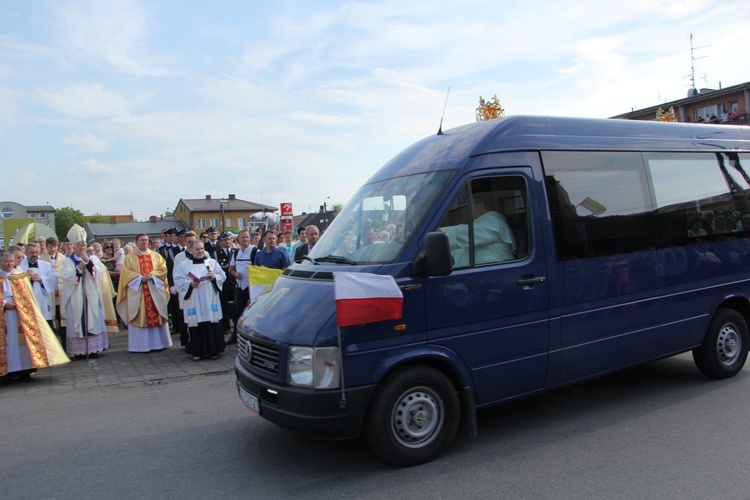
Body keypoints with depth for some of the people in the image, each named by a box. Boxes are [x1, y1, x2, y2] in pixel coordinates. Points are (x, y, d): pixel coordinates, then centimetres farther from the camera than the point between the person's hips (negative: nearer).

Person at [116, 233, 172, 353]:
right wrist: (140, 278, -15)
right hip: (137, 291, -2)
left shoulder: (155, 256, 13)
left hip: (155, 290, 3)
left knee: (157, 316, 3)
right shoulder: (130, 257, 5)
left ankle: (158, 342, 10)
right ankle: (141, 345, 3)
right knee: (140, 318, -2)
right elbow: (125, 272, -4)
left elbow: (163, 267, 4)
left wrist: (152, 275, -12)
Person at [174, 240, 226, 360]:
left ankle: (213, 350, 11)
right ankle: (197, 352, 9)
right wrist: (190, 284, -15)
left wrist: (214, 277, -11)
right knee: (196, 326, -1)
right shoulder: (183, 265, 6)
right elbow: (178, 280, 1)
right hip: (194, 302, -1)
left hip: (210, 300, 1)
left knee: (212, 324, 1)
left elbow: (222, 276, 9)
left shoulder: (212, 262, 10)